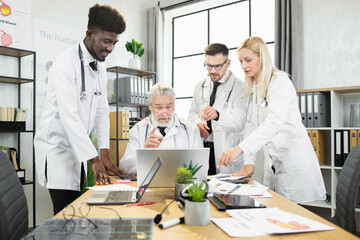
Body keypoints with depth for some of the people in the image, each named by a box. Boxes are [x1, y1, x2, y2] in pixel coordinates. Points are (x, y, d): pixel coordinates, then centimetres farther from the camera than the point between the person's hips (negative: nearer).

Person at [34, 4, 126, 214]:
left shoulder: (100, 67, 8)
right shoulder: (66, 63, -16)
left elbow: (102, 110, 5)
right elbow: (68, 115, -25)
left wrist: (105, 153, -4)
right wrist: (94, 159, -27)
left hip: (79, 149, 7)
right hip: (57, 147, -7)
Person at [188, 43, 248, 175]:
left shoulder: (239, 87, -6)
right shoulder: (200, 86, 10)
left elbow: (240, 122, -17)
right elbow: (193, 112, 18)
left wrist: (217, 115, -35)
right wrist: (198, 124, -4)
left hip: (227, 151, -4)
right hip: (202, 148, 4)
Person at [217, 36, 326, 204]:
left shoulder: (280, 81, -12)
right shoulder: (253, 88, 11)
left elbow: (274, 121, -28)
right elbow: (251, 126, 5)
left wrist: (240, 149, -37)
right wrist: (249, 162, -5)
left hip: (293, 158, -6)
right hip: (271, 162, 7)